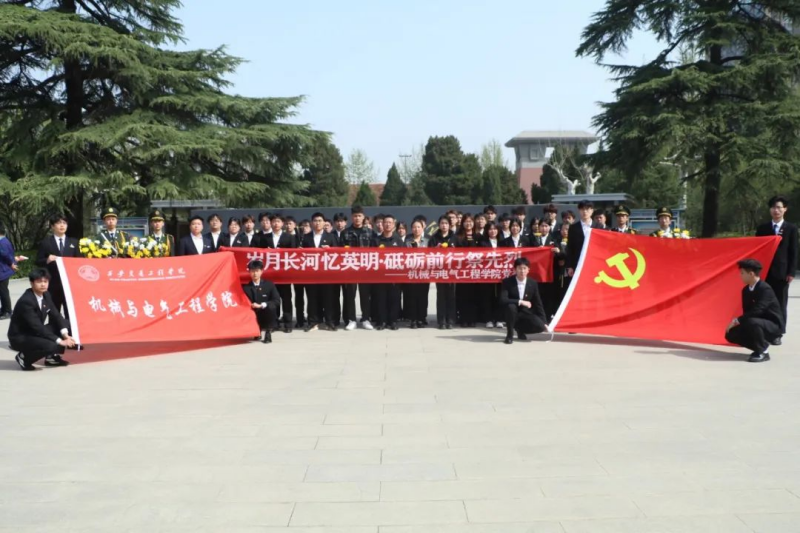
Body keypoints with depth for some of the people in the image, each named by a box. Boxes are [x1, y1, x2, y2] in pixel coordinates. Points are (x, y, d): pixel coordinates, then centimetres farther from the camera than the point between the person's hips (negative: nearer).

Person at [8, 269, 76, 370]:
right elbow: (37, 327, -29)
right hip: (20, 337, -8)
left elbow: (56, 315, 0)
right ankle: (24, 358, -3)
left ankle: (51, 356, 9)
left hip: (35, 332, 8)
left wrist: (65, 334, -17)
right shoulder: (26, 301, -26)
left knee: (63, 324, -5)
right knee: (51, 346, -31)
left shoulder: (46, 295, -1)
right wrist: (59, 341, -29)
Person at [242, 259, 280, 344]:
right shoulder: (246, 287, -1)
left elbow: (277, 301, -10)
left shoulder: (269, 284, -3)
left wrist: (262, 305, -22)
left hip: (266, 315, -2)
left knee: (271, 307, -32)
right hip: (253, 316, 2)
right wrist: (251, 306, -24)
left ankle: (268, 332, -12)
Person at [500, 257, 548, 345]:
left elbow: (538, 304, 1)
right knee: (511, 306, -36)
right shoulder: (507, 282, -14)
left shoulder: (533, 284, -5)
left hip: (525, 314, 3)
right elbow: (503, 300, -25)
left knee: (540, 327, -23)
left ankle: (520, 329, 10)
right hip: (513, 314, -3)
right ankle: (509, 335, -15)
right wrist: (520, 302, -31)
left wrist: (544, 323, -1)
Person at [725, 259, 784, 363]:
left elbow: (757, 311, -33)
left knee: (752, 322, -39)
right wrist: (738, 321, -11)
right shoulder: (746, 290, 2)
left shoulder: (765, 289, -23)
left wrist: (737, 320, -31)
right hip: (756, 324, 8)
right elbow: (746, 312, 6)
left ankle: (763, 352, -18)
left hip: (773, 325, -8)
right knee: (730, 334, -6)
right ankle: (760, 347, 7)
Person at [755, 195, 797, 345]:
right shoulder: (762, 228, 8)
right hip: (765, 270, 2)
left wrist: (791, 272, -7)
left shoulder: (791, 228, 4)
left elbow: (794, 252, 1)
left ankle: (778, 334, 7)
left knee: (780, 304, 3)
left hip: (782, 272, -1)